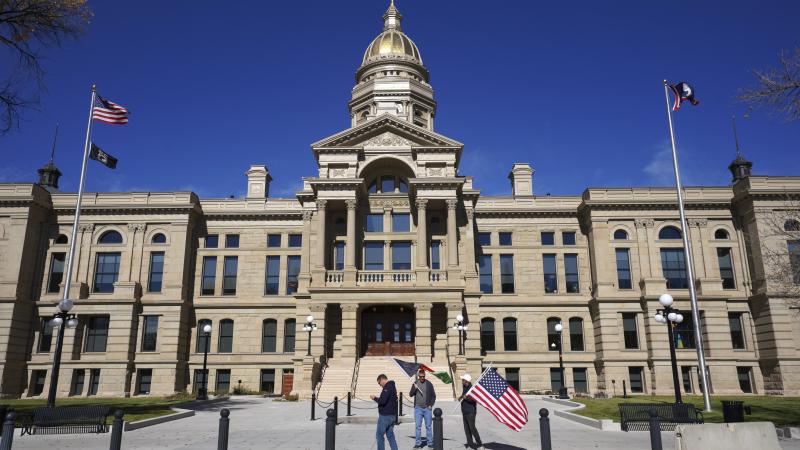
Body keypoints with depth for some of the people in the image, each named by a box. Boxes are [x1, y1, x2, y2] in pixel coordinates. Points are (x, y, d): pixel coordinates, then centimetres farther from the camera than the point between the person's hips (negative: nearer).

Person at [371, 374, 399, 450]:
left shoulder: (387, 387, -17)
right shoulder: (393, 387, 14)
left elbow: (382, 401, -24)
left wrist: (375, 398, -8)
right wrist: (378, 398, 13)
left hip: (385, 416, -9)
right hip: (392, 415, 9)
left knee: (379, 435, 2)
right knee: (390, 435, 13)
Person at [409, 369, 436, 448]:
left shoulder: (429, 384, 2)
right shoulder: (415, 383, 3)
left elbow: (433, 395, 7)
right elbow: (410, 395, -1)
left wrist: (431, 405, -4)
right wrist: (414, 388, -19)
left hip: (427, 408, 0)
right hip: (418, 408, 0)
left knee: (428, 426, 5)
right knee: (418, 426, 1)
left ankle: (430, 443, 13)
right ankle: (418, 443, 7)